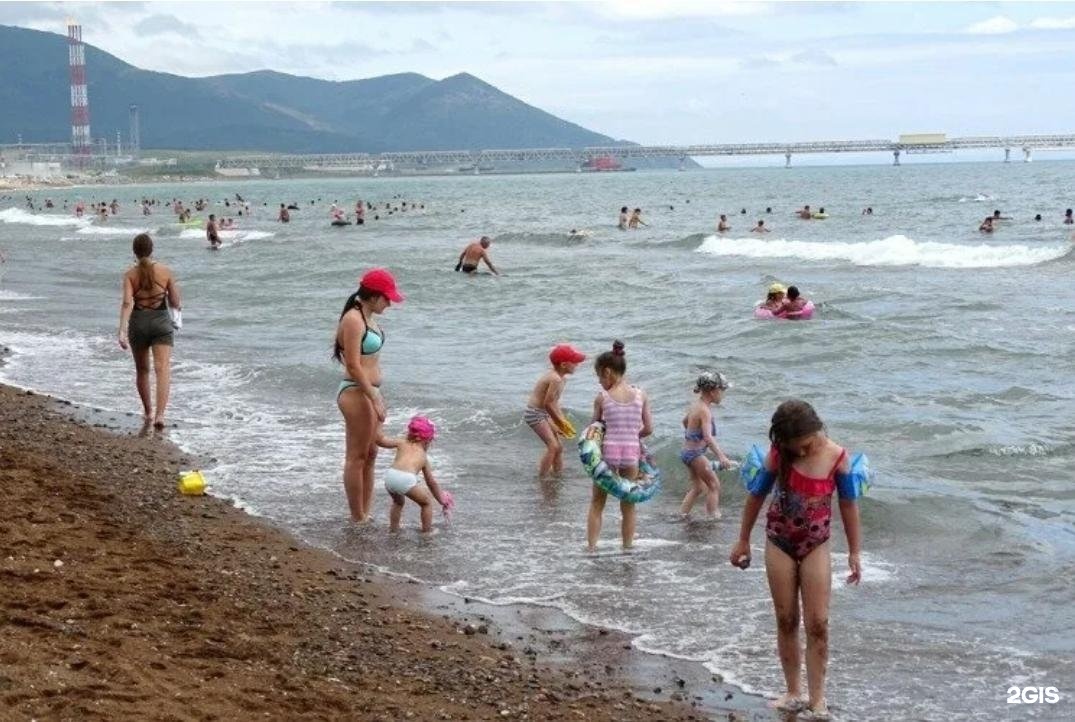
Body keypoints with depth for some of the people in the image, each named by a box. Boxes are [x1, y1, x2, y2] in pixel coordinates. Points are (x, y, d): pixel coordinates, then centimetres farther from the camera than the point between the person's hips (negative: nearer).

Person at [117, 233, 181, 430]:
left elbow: (127, 302, -17)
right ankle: (160, 414, -26)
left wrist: (122, 331, -22)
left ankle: (148, 412, 33)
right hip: (161, 321, -1)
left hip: (138, 322, 1)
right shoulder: (165, 271, -2)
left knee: (142, 370, 19)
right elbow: (176, 303, 0)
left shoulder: (130, 274, -3)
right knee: (163, 368, -9)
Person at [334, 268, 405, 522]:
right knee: (357, 458, -1)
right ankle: (358, 519, 7)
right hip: (356, 393, -10)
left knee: (370, 455, 16)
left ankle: (366, 513, 25)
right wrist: (375, 400, -20)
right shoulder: (353, 320, -18)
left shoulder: (367, 318, 12)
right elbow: (354, 366, -21)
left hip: (368, 392, 10)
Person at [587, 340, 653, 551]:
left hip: (608, 450, -2)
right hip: (632, 453, 2)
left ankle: (591, 547, 7)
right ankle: (627, 547, 18)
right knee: (628, 506, 14)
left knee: (597, 503, 11)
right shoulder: (641, 395, 0)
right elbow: (648, 429, 3)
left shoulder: (602, 398, -6)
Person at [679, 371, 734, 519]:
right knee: (714, 485, -3)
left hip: (687, 451, 9)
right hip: (696, 454, -9)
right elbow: (708, 437, -36)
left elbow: (685, 421, 27)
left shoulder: (695, 405, 7)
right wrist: (721, 457, -46)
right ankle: (713, 516, -7)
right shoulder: (705, 411, -23)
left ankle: (682, 514, 21)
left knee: (698, 488, 19)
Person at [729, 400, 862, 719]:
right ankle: (793, 692, 17)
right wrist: (743, 541, 7)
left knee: (818, 623, -4)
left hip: (816, 546, -1)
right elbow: (756, 495, 1)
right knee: (786, 621, 7)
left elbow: (848, 504, -2)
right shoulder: (779, 455, -12)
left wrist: (854, 552, 1)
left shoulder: (836, 456, -12)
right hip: (779, 544, 1)